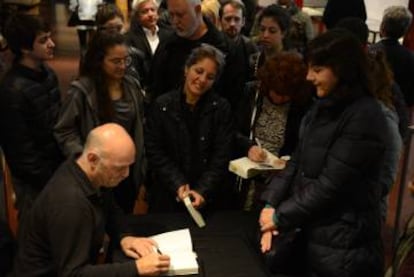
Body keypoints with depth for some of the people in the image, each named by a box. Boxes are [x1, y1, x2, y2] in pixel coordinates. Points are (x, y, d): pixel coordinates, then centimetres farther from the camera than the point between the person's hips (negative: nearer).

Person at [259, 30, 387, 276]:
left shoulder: (364, 116, -19)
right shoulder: (323, 108, 8)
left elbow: (330, 185, -22)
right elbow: (297, 163, 7)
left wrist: (281, 217, -13)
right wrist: (271, 205, -6)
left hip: (342, 246, -7)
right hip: (309, 233, 8)